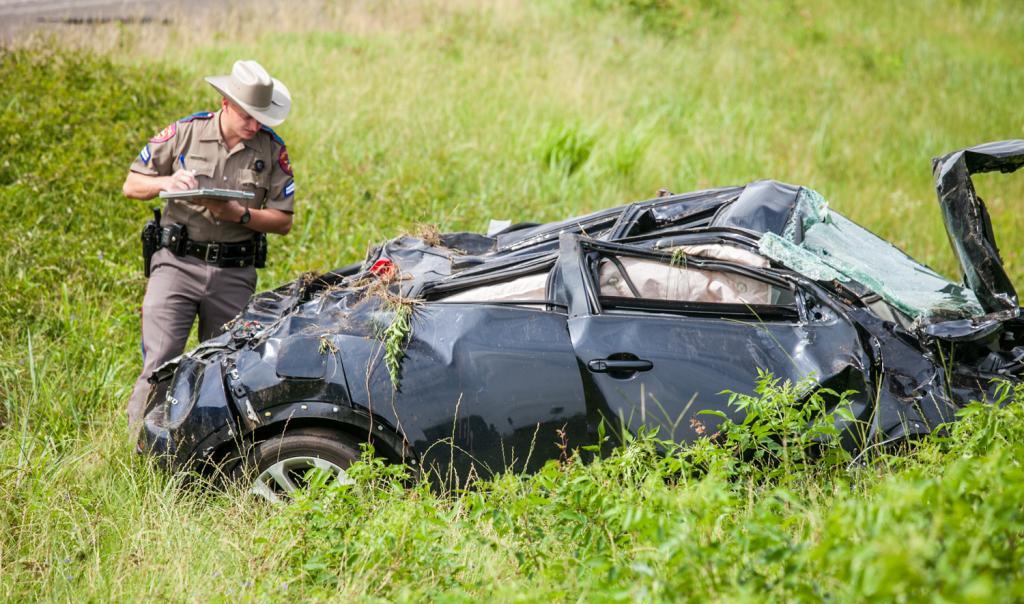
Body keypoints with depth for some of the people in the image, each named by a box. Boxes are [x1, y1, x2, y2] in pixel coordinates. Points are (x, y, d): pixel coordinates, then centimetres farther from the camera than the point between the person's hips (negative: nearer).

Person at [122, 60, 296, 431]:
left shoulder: (272, 150, 3)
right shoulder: (186, 132, 1)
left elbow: (283, 222, 4)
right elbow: (131, 185, 7)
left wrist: (239, 214, -14)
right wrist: (166, 182, -14)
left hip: (235, 273, 2)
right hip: (177, 263, -2)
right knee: (160, 361, -11)